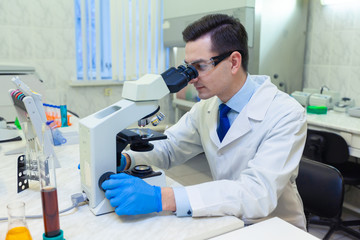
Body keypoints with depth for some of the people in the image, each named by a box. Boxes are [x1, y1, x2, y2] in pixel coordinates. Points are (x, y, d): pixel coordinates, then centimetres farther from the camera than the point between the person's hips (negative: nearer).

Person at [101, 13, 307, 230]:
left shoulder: (286, 115, -22)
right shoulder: (206, 106, -2)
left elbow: (259, 194, -32)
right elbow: (168, 147, 6)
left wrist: (162, 198, -40)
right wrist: (124, 160, -15)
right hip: (227, 222, 5)